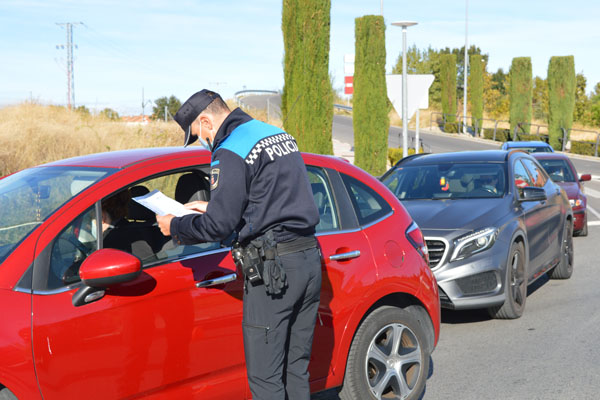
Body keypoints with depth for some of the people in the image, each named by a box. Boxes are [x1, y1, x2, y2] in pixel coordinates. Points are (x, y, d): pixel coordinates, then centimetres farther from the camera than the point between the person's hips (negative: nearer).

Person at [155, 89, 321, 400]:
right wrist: (212, 208, 28)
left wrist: (174, 226, 3)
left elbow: (219, 225, -14)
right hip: (310, 259, 9)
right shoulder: (280, 135, 17)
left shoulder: (231, 153, -11)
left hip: (273, 269, -9)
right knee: (296, 369, 14)